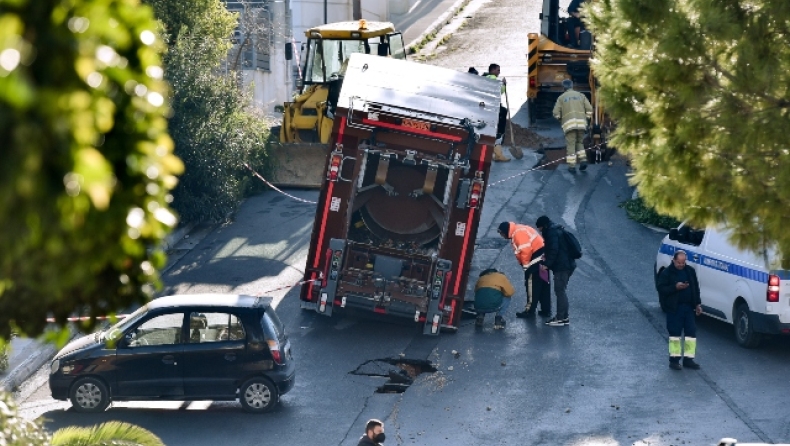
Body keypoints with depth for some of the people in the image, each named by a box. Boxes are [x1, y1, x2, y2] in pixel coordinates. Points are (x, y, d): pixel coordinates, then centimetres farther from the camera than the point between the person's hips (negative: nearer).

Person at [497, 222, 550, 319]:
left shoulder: (518, 233, -15)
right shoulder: (520, 231, 17)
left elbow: (525, 250, -25)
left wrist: (525, 264, -13)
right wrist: (524, 263, 9)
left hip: (536, 260, -10)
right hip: (542, 258, 10)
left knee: (532, 285, -3)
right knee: (543, 285, 14)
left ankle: (530, 310, 1)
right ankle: (546, 310, 20)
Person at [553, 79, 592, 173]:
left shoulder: (561, 97, 8)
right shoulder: (581, 95, 15)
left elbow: (556, 113, 3)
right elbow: (589, 109, 8)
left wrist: (560, 118, 23)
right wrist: (585, 119, 20)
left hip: (569, 124, -3)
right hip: (581, 123, 3)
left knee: (570, 144, 1)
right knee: (580, 142, 19)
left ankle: (572, 166, -3)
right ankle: (583, 160, 2)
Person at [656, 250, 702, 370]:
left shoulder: (690, 271, 10)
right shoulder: (667, 273, -6)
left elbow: (696, 288, 16)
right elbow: (660, 288, -11)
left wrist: (698, 304, 10)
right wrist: (675, 287, -22)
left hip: (689, 307, 5)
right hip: (674, 309, -5)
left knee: (691, 333, 3)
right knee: (675, 333, -2)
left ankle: (688, 359, 11)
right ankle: (674, 359, 6)